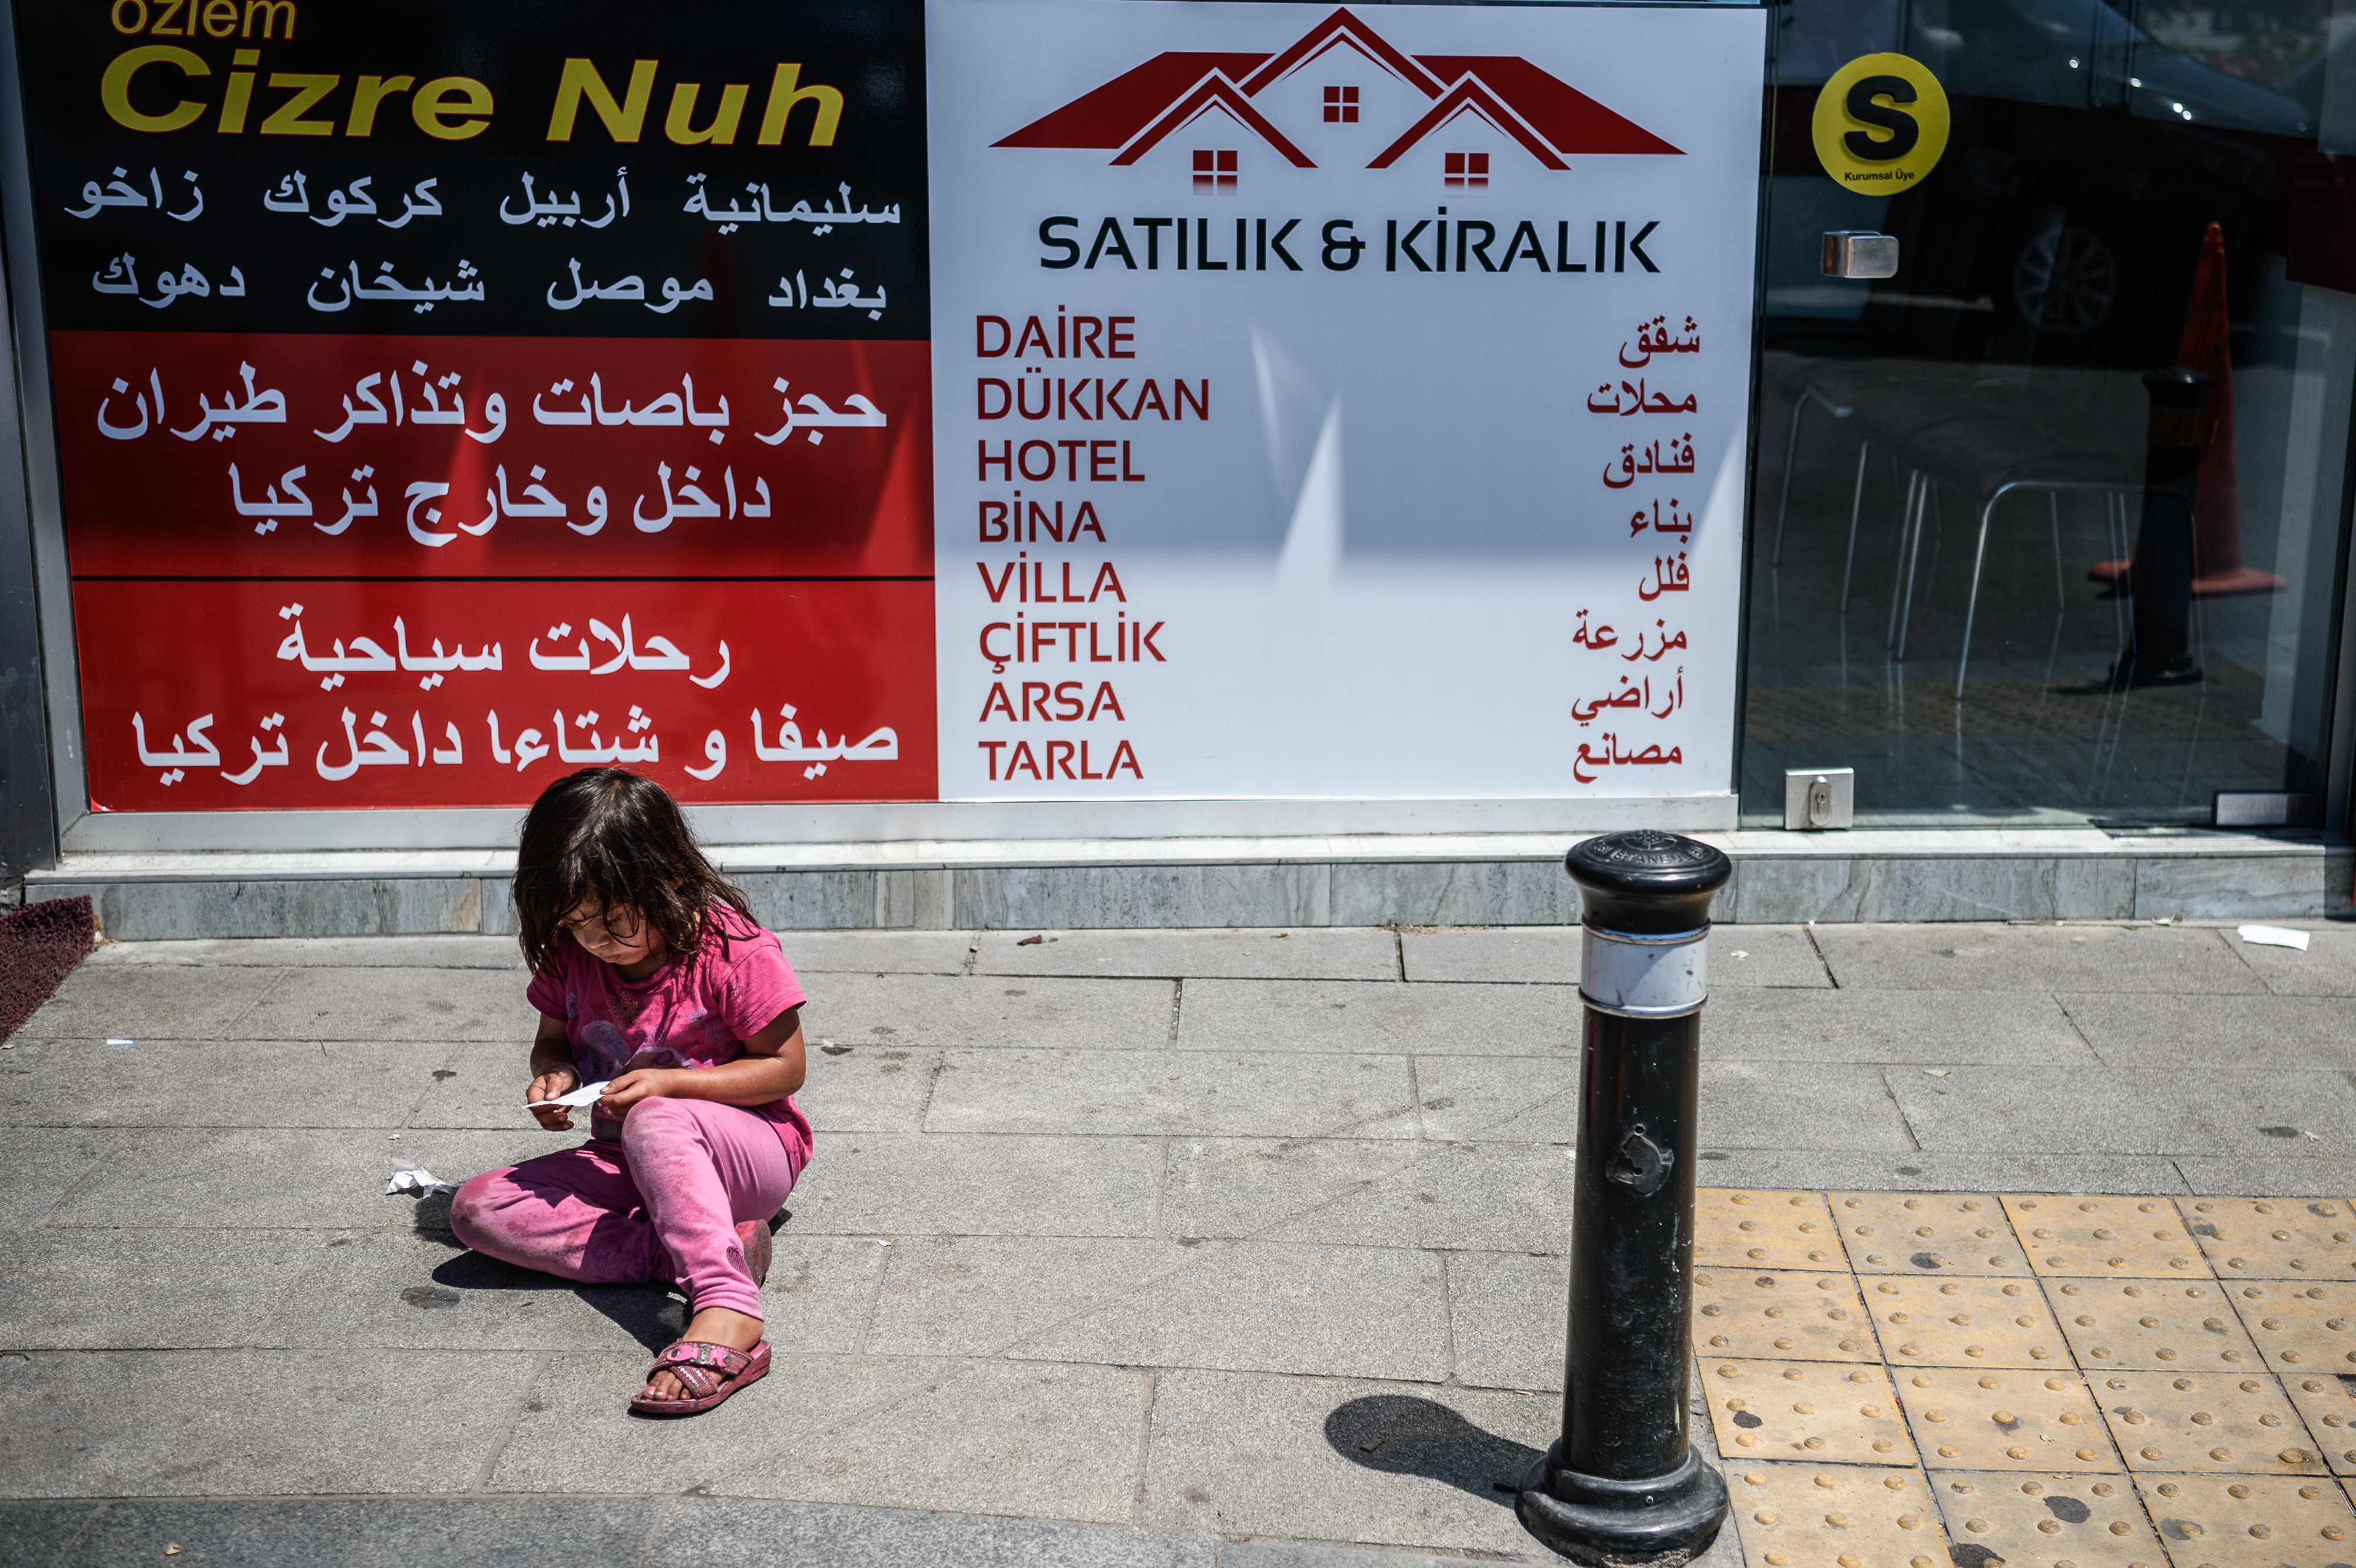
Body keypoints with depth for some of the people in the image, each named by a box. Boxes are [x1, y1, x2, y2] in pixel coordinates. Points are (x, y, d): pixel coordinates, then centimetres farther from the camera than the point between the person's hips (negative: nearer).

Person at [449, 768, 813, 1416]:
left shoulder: (732, 949, -17)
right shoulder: (568, 956, 0)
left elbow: (785, 1067, -11)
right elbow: (552, 1041, 16)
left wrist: (669, 1083, -21)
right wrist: (554, 1077, -9)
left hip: (748, 1151, -7)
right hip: (627, 1165, 7)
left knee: (652, 1122, -41)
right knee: (478, 1210, -15)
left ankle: (728, 1316, -56)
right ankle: (708, 1247, -25)